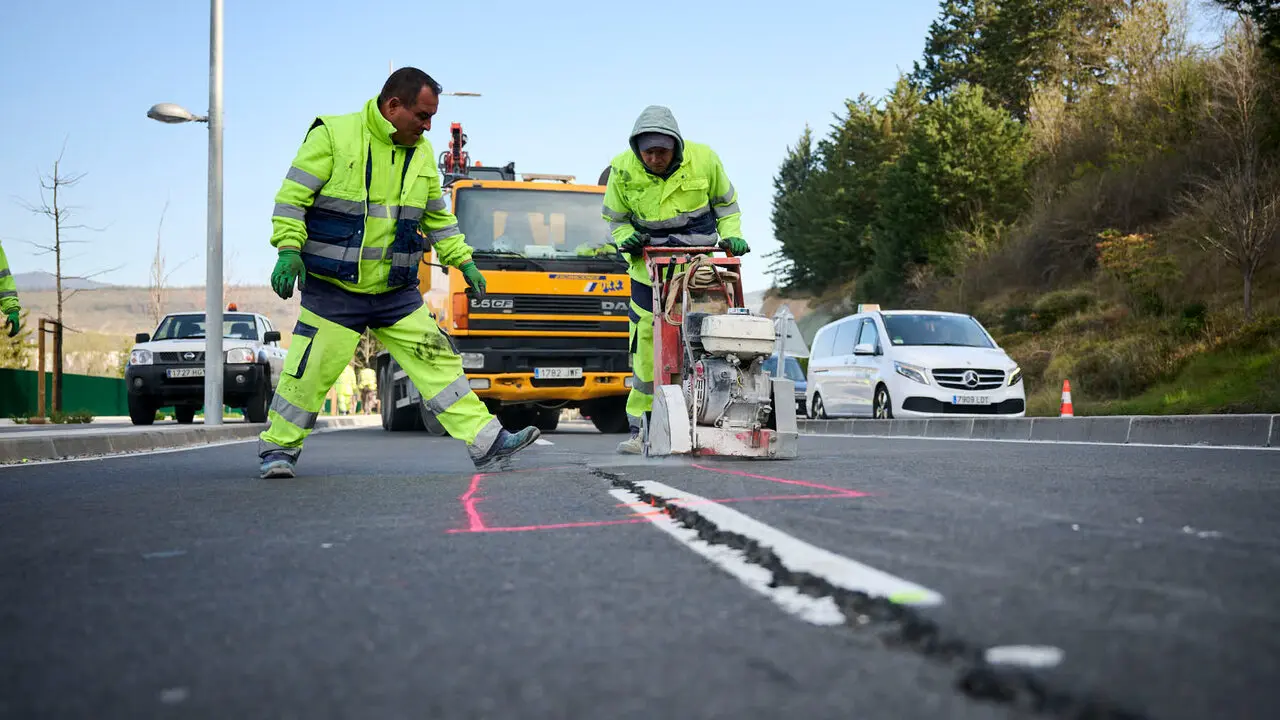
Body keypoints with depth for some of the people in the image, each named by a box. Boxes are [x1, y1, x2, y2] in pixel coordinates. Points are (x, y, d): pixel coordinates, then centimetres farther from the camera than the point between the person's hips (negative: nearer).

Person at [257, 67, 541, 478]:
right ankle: (279, 448, 17)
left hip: (397, 293, 5)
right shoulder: (333, 135, -9)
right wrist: (289, 249, -20)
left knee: (438, 361, 1)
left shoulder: (420, 152, 9)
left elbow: (437, 216, 19)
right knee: (309, 374, -2)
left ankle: (486, 442, 3)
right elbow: (292, 197, -8)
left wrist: (463, 261, 13)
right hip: (333, 290, -5)